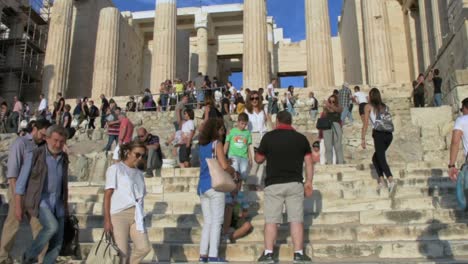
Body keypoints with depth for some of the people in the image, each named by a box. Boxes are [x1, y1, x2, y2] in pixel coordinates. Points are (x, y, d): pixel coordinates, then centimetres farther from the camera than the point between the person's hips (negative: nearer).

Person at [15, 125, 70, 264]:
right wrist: (18, 206, -8)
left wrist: (66, 205, 17)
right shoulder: (34, 155, -9)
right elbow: (21, 182, -6)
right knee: (52, 226, -29)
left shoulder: (63, 158, 7)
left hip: (57, 203, 5)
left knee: (57, 243, 1)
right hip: (38, 200, -5)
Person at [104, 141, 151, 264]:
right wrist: (107, 220, -12)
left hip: (136, 216, 6)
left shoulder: (139, 173, 16)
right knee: (122, 252, -3)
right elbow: (107, 195, -6)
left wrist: (141, 216, 12)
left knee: (144, 248, -2)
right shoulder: (115, 169, -1)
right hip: (119, 215, -6)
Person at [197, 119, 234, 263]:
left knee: (207, 222, 12)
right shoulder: (217, 143, -6)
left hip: (202, 187, 7)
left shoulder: (202, 146, 15)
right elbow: (224, 166, -14)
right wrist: (233, 171, 6)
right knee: (216, 221, -2)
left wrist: (227, 167, 23)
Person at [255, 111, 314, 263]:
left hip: (273, 184, -1)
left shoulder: (269, 137, 0)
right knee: (296, 219, 3)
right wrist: (309, 183, 11)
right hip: (295, 183, 2)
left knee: (271, 220, 3)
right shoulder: (301, 138, 7)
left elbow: (258, 159, 7)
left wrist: (259, 152, 28)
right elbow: (309, 162, 5)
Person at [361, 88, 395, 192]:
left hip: (379, 134, -5)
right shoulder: (385, 106, 19)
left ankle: (390, 180, -20)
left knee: (381, 158, -3)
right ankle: (381, 179, 7)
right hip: (389, 134, 5)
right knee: (375, 157, 17)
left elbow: (366, 123, -1)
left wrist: (363, 138, 0)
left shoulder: (369, 106, 6)